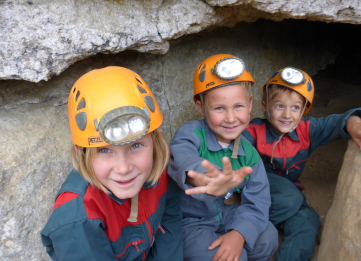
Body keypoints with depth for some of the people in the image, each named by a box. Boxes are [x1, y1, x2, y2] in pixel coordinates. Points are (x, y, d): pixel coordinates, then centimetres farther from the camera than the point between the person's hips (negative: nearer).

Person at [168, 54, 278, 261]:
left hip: (224, 214, 5)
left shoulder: (249, 153, -6)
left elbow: (257, 202, -9)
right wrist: (205, 178, -72)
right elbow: (182, 159, -49)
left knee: (268, 238, -11)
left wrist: (239, 233, -27)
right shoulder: (191, 134, -24)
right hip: (188, 219, -5)